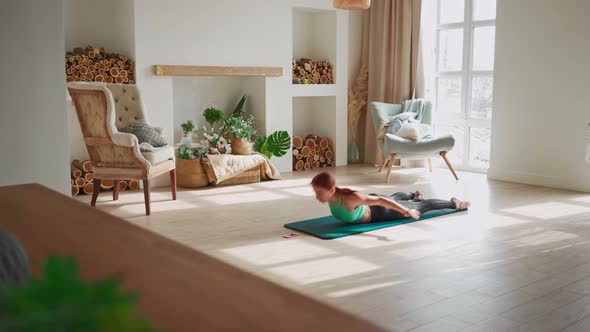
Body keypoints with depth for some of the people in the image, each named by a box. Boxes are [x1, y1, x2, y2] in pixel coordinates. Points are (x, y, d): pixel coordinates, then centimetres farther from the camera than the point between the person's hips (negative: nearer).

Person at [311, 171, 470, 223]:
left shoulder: (350, 198, -45)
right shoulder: (331, 194, -24)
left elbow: (381, 200, -39)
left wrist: (408, 212, -35)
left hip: (380, 211, -6)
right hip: (368, 204, 7)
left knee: (418, 207, 17)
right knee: (395, 197, 39)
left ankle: (453, 203, 40)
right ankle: (414, 195, 71)